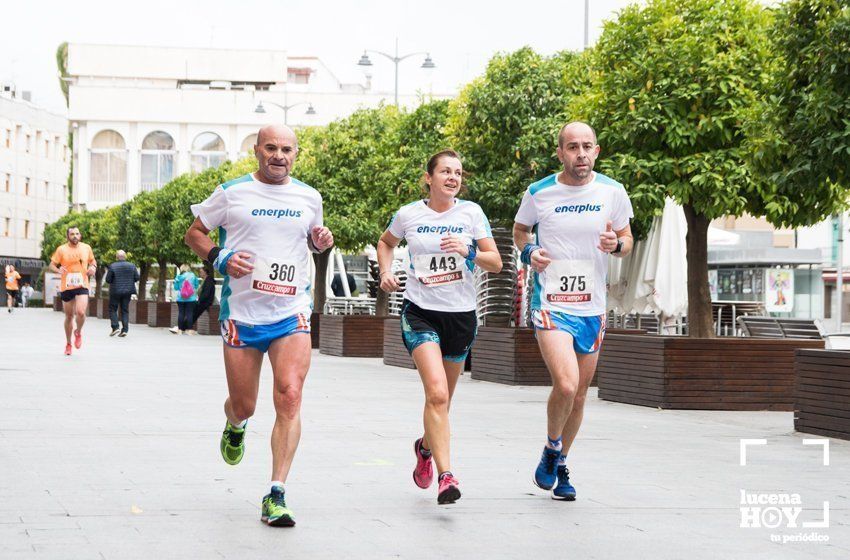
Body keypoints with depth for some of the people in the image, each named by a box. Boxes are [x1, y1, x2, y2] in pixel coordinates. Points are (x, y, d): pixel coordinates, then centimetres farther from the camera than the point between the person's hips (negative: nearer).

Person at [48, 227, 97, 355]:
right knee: (69, 316, 9)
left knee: (81, 312, -21)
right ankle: (68, 344, 27)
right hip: (66, 287, 0)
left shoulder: (86, 248, 3)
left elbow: (92, 260, 20)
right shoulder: (61, 249, -3)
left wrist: (93, 267, -2)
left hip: (82, 286, 0)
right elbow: (51, 265, 0)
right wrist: (58, 270, -21)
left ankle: (78, 333, 10)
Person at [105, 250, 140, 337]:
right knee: (125, 310, 8)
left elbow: (108, 280, -9)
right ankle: (124, 330, 2)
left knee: (113, 309, 9)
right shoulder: (132, 266, -1)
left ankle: (115, 327, -4)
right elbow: (137, 278, 1)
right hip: (127, 291, 3)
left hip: (115, 291, -3)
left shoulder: (112, 266, -10)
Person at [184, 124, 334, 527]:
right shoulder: (232, 193, 0)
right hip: (241, 312, -1)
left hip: (292, 314, 1)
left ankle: (276, 495, -15)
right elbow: (195, 233, 10)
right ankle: (235, 426, 48)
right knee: (243, 406, 7)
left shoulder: (309, 198, 8)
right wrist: (220, 259, -9)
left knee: (290, 397, -17)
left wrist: (321, 242, 2)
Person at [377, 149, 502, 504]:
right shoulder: (409, 214, 0)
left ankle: (426, 447, 45)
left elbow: (496, 263, -1)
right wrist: (385, 272, 4)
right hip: (420, 312, -2)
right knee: (437, 393, -21)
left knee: (442, 399, 14)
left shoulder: (471, 213, -1)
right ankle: (446, 475, -23)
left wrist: (468, 252, -19)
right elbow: (386, 242, 21)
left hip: (461, 315, 2)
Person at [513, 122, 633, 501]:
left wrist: (616, 244, -11)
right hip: (551, 304, -3)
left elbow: (627, 240, 12)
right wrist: (529, 251, -7)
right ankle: (552, 447, 6)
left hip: (592, 308, 3)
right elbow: (520, 229, 14)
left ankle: (559, 466, 31)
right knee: (566, 385, -22)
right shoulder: (539, 193, -5)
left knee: (579, 394, 11)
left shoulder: (613, 192, 0)